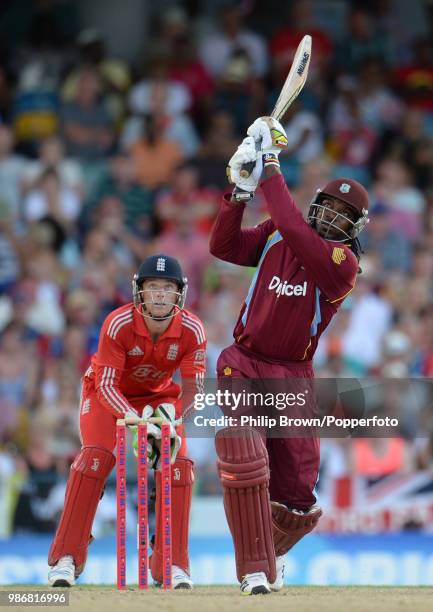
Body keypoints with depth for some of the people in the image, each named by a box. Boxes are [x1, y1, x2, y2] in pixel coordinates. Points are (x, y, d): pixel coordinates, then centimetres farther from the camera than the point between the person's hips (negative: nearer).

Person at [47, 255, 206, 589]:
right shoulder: (119, 324, -32)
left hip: (158, 395, 3)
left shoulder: (192, 330, -25)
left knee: (178, 463, -14)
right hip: (107, 394, -3)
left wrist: (170, 413, -37)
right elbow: (106, 385, -29)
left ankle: (173, 564, -4)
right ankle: (66, 558, -18)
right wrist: (134, 419, -44)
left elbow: (193, 385, -18)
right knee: (96, 457, -24)